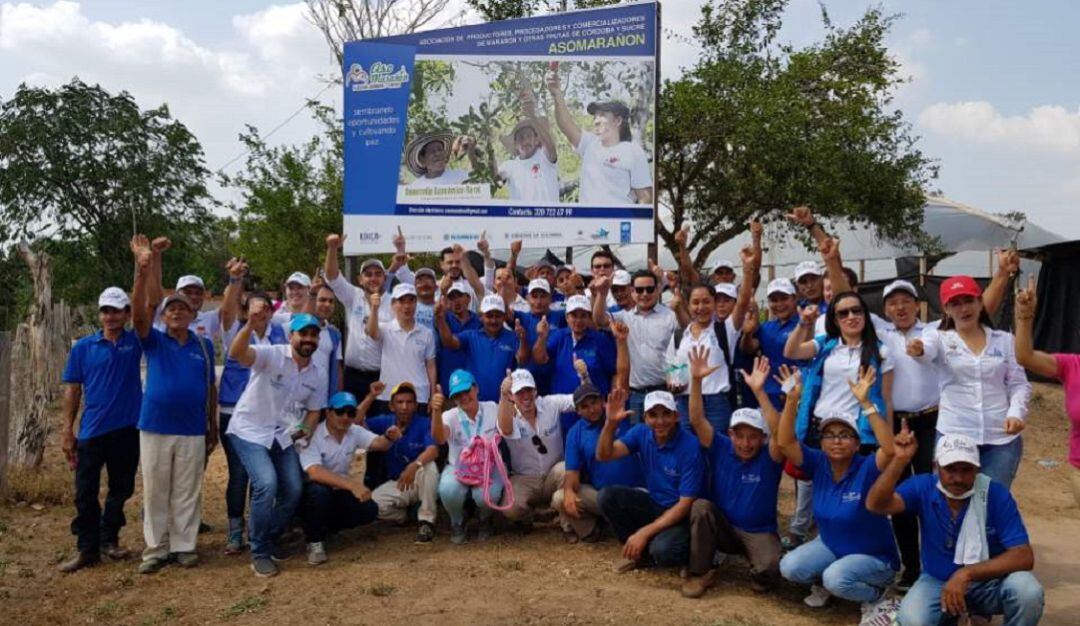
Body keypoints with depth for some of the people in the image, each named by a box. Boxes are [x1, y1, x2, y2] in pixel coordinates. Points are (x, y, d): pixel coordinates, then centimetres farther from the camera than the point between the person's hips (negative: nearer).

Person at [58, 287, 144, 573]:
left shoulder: (135, 342, 2)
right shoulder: (83, 346, 2)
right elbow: (72, 389, 3)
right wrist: (67, 430, -1)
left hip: (127, 429, 1)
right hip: (91, 430, 0)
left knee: (121, 488, 11)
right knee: (86, 492, 3)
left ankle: (109, 539, 26)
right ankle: (87, 548, 14)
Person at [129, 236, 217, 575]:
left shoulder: (204, 345, 5)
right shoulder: (153, 341, 1)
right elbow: (138, 312, -17)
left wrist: (213, 426, 9)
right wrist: (142, 271, -30)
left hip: (193, 430, 0)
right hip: (155, 427, 0)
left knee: (187, 493, 7)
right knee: (155, 493, 7)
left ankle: (184, 546, 17)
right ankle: (156, 549, 17)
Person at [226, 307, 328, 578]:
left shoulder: (319, 374, -2)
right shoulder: (272, 355, -21)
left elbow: (313, 410, 10)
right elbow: (236, 353, -41)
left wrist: (306, 431, -10)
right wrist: (251, 323, -58)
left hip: (283, 436, 6)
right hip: (249, 431, -6)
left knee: (294, 490, 0)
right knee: (267, 483, -24)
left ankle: (270, 537, 28)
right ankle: (259, 552, -6)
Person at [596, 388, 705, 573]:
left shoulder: (690, 447, -23)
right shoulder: (641, 433, -7)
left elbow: (686, 504, -22)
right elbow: (603, 455, -15)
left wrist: (644, 532, -25)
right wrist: (610, 423, -34)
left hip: (681, 515, -6)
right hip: (655, 505, 6)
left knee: (663, 551, -34)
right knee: (607, 496, -15)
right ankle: (641, 553, 2)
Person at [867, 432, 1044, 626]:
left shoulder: (996, 494, -17)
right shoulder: (923, 488, -12)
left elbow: (1024, 557, -21)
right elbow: (876, 505, -28)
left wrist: (966, 574, -32)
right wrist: (900, 459, -37)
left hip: (990, 581, 0)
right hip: (937, 581, 1)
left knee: (1028, 591, -32)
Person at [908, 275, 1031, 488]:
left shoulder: (1004, 339, 8)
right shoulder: (940, 338, 1)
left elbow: (1019, 384, 8)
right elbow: (928, 349, -22)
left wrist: (1016, 413, -11)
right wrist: (918, 349, -47)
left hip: (1002, 438, 2)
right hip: (954, 436, -1)